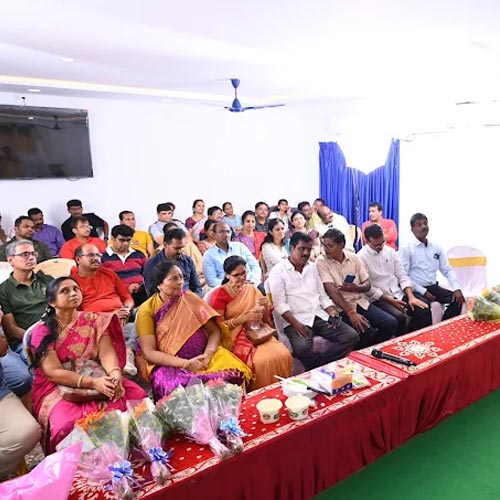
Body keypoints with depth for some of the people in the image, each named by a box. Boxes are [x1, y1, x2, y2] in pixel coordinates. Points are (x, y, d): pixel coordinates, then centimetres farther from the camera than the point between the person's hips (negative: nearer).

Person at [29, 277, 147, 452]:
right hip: (58, 387, -2)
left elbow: (106, 352, -6)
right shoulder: (42, 332, -4)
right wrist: (92, 383, -28)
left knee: (139, 397, -21)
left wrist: (115, 374, -29)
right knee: (67, 424, -34)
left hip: (99, 379, 3)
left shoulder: (94, 320, 6)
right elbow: (53, 372, -14)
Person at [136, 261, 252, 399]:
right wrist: (185, 364, -19)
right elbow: (149, 352, -9)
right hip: (168, 364, -3)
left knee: (235, 371, -24)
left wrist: (208, 354, -16)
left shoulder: (190, 299, 5)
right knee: (179, 388, -36)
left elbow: (215, 331, 4)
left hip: (200, 357, 3)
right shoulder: (146, 310, -3)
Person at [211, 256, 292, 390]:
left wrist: (265, 307, -9)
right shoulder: (219, 294, -4)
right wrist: (245, 318, -17)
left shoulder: (252, 289, 11)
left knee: (283, 355, -22)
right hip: (235, 338, -4)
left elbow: (266, 320, 13)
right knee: (261, 361, -30)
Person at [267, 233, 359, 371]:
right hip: (297, 320, -6)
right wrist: (295, 323, -22)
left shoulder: (312, 267, 17)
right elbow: (280, 304, -10)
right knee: (302, 348, -35)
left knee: (352, 336, -14)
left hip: (320, 316, 6)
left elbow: (322, 295, 18)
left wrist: (333, 313, 0)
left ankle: (317, 367, -14)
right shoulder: (278, 271, -2)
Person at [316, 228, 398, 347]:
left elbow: (367, 284, 8)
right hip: (341, 307, -5)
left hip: (361, 302, 5)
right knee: (367, 332, -27)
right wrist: (351, 313, -26)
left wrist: (356, 288, -17)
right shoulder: (321, 261, -7)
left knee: (391, 323, -15)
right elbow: (332, 290, -17)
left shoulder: (353, 258, 6)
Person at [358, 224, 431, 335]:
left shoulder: (390, 251, 7)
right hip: (379, 298, -5)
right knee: (399, 318, -31)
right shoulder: (361, 257, -10)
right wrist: (391, 301, -14)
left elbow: (402, 275, 7)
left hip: (399, 293, 6)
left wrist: (411, 297, -8)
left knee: (424, 309, -17)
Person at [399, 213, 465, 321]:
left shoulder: (436, 248, 11)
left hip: (434, 287, 6)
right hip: (416, 290, -6)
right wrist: (423, 291, -16)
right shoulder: (406, 249, -6)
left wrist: (457, 288, -6)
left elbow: (447, 270, 10)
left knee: (457, 299, -14)